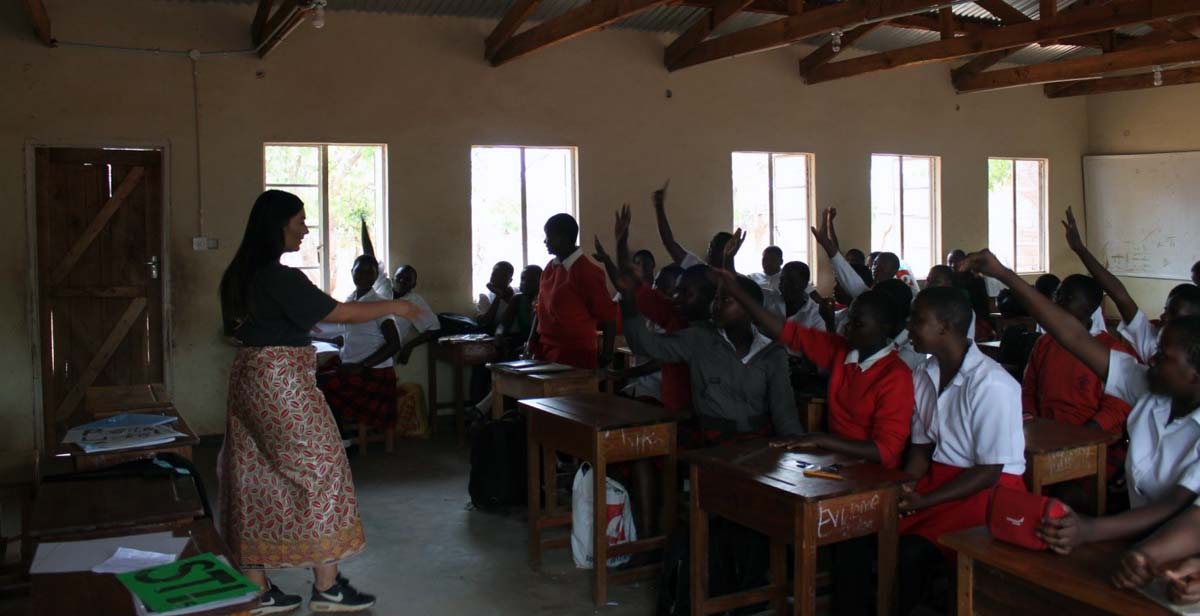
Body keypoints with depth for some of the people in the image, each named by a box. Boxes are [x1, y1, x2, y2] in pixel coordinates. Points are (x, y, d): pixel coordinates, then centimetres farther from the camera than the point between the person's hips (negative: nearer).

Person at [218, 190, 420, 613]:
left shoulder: (243, 274, 10)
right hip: (282, 382, -9)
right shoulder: (280, 277, -18)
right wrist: (393, 307, -4)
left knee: (257, 476, 10)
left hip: (250, 377, 9)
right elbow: (341, 313, -17)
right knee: (319, 468, -1)